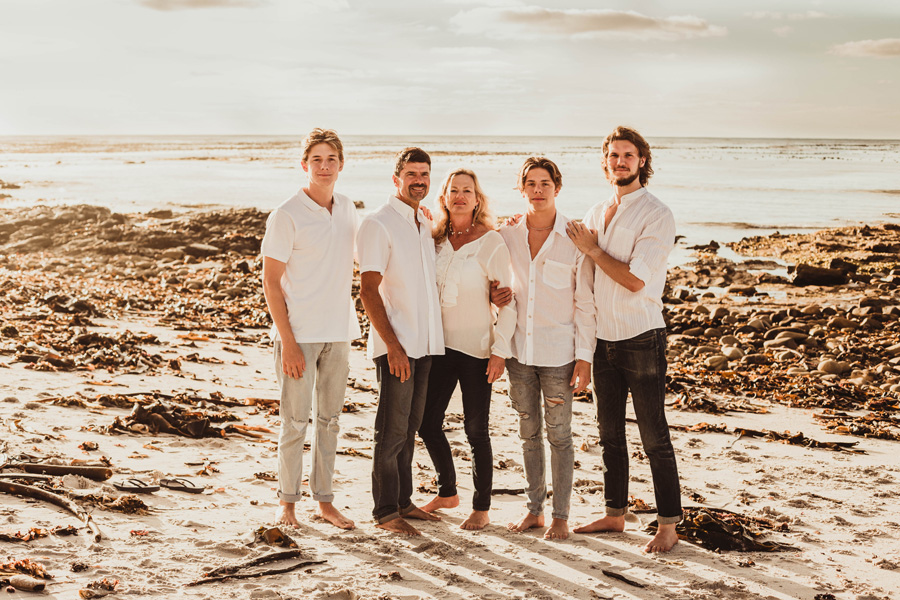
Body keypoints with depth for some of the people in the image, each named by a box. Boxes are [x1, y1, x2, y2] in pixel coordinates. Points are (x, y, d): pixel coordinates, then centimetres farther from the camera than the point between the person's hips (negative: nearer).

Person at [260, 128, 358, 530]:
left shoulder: (347, 209, 8)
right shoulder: (286, 216, -11)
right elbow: (270, 281, -11)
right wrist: (288, 341, -15)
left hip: (339, 332, 6)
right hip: (299, 334, -6)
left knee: (329, 418, 12)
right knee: (295, 420, 1)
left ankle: (325, 500, 22)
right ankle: (288, 501, 15)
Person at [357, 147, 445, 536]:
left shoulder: (425, 223, 15)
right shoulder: (378, 224, -9)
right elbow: (368, 290, -13)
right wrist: (393, 345, -18)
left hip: (425, 342, 7)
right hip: (396, 345, -7)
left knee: (409, 428, 13)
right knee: (392, 430, -2)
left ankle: (403, 501, 23)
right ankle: (385, 511, 7)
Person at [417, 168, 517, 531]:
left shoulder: (491, 242, -7)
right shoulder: (435, 239, 7)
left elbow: (507, 301, -9)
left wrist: (500, 350, -13)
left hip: (476, 348, -5)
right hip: (439, 344, 5)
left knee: (476, 430, 0)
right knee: (427, 422, 8)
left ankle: (481, 508, 14)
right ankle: (447, 492, 29)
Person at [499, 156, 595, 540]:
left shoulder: (575, 239, -8)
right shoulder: (507, 236, 2)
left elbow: (585, 303, -6)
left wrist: (585, 357, -9)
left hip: (558, 350, -4)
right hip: (519, 348, 4)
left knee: (559, 434, 3)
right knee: (529, 432, 13)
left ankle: (561, 516, 14)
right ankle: (534, 509, 25)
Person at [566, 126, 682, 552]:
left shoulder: (656, 215, -10)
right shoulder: (596, 214, 11)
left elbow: (636, 280, -19)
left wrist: (592, 249, -9)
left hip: (642, 338, -6)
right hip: (603, 338, 7)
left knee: (654, 437, -2)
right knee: (610, 434, 14)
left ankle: (668, 525, 6)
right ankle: (615, 514, 26)